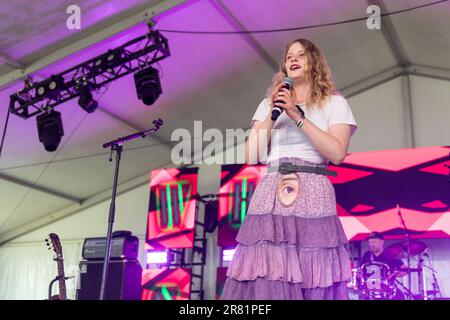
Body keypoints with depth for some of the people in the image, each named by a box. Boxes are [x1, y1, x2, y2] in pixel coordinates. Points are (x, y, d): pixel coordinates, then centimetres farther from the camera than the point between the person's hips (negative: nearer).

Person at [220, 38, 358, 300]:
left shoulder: (334, 103, 11)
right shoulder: (270, 103, 21)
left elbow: (337, 153, -5)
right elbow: (251, 156, 11)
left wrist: (298, 116, -7)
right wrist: (272, 114, 2)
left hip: (311, 196, -2)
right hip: (269, 195, 3)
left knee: (312, 282, -7)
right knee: (263, 279, -7)